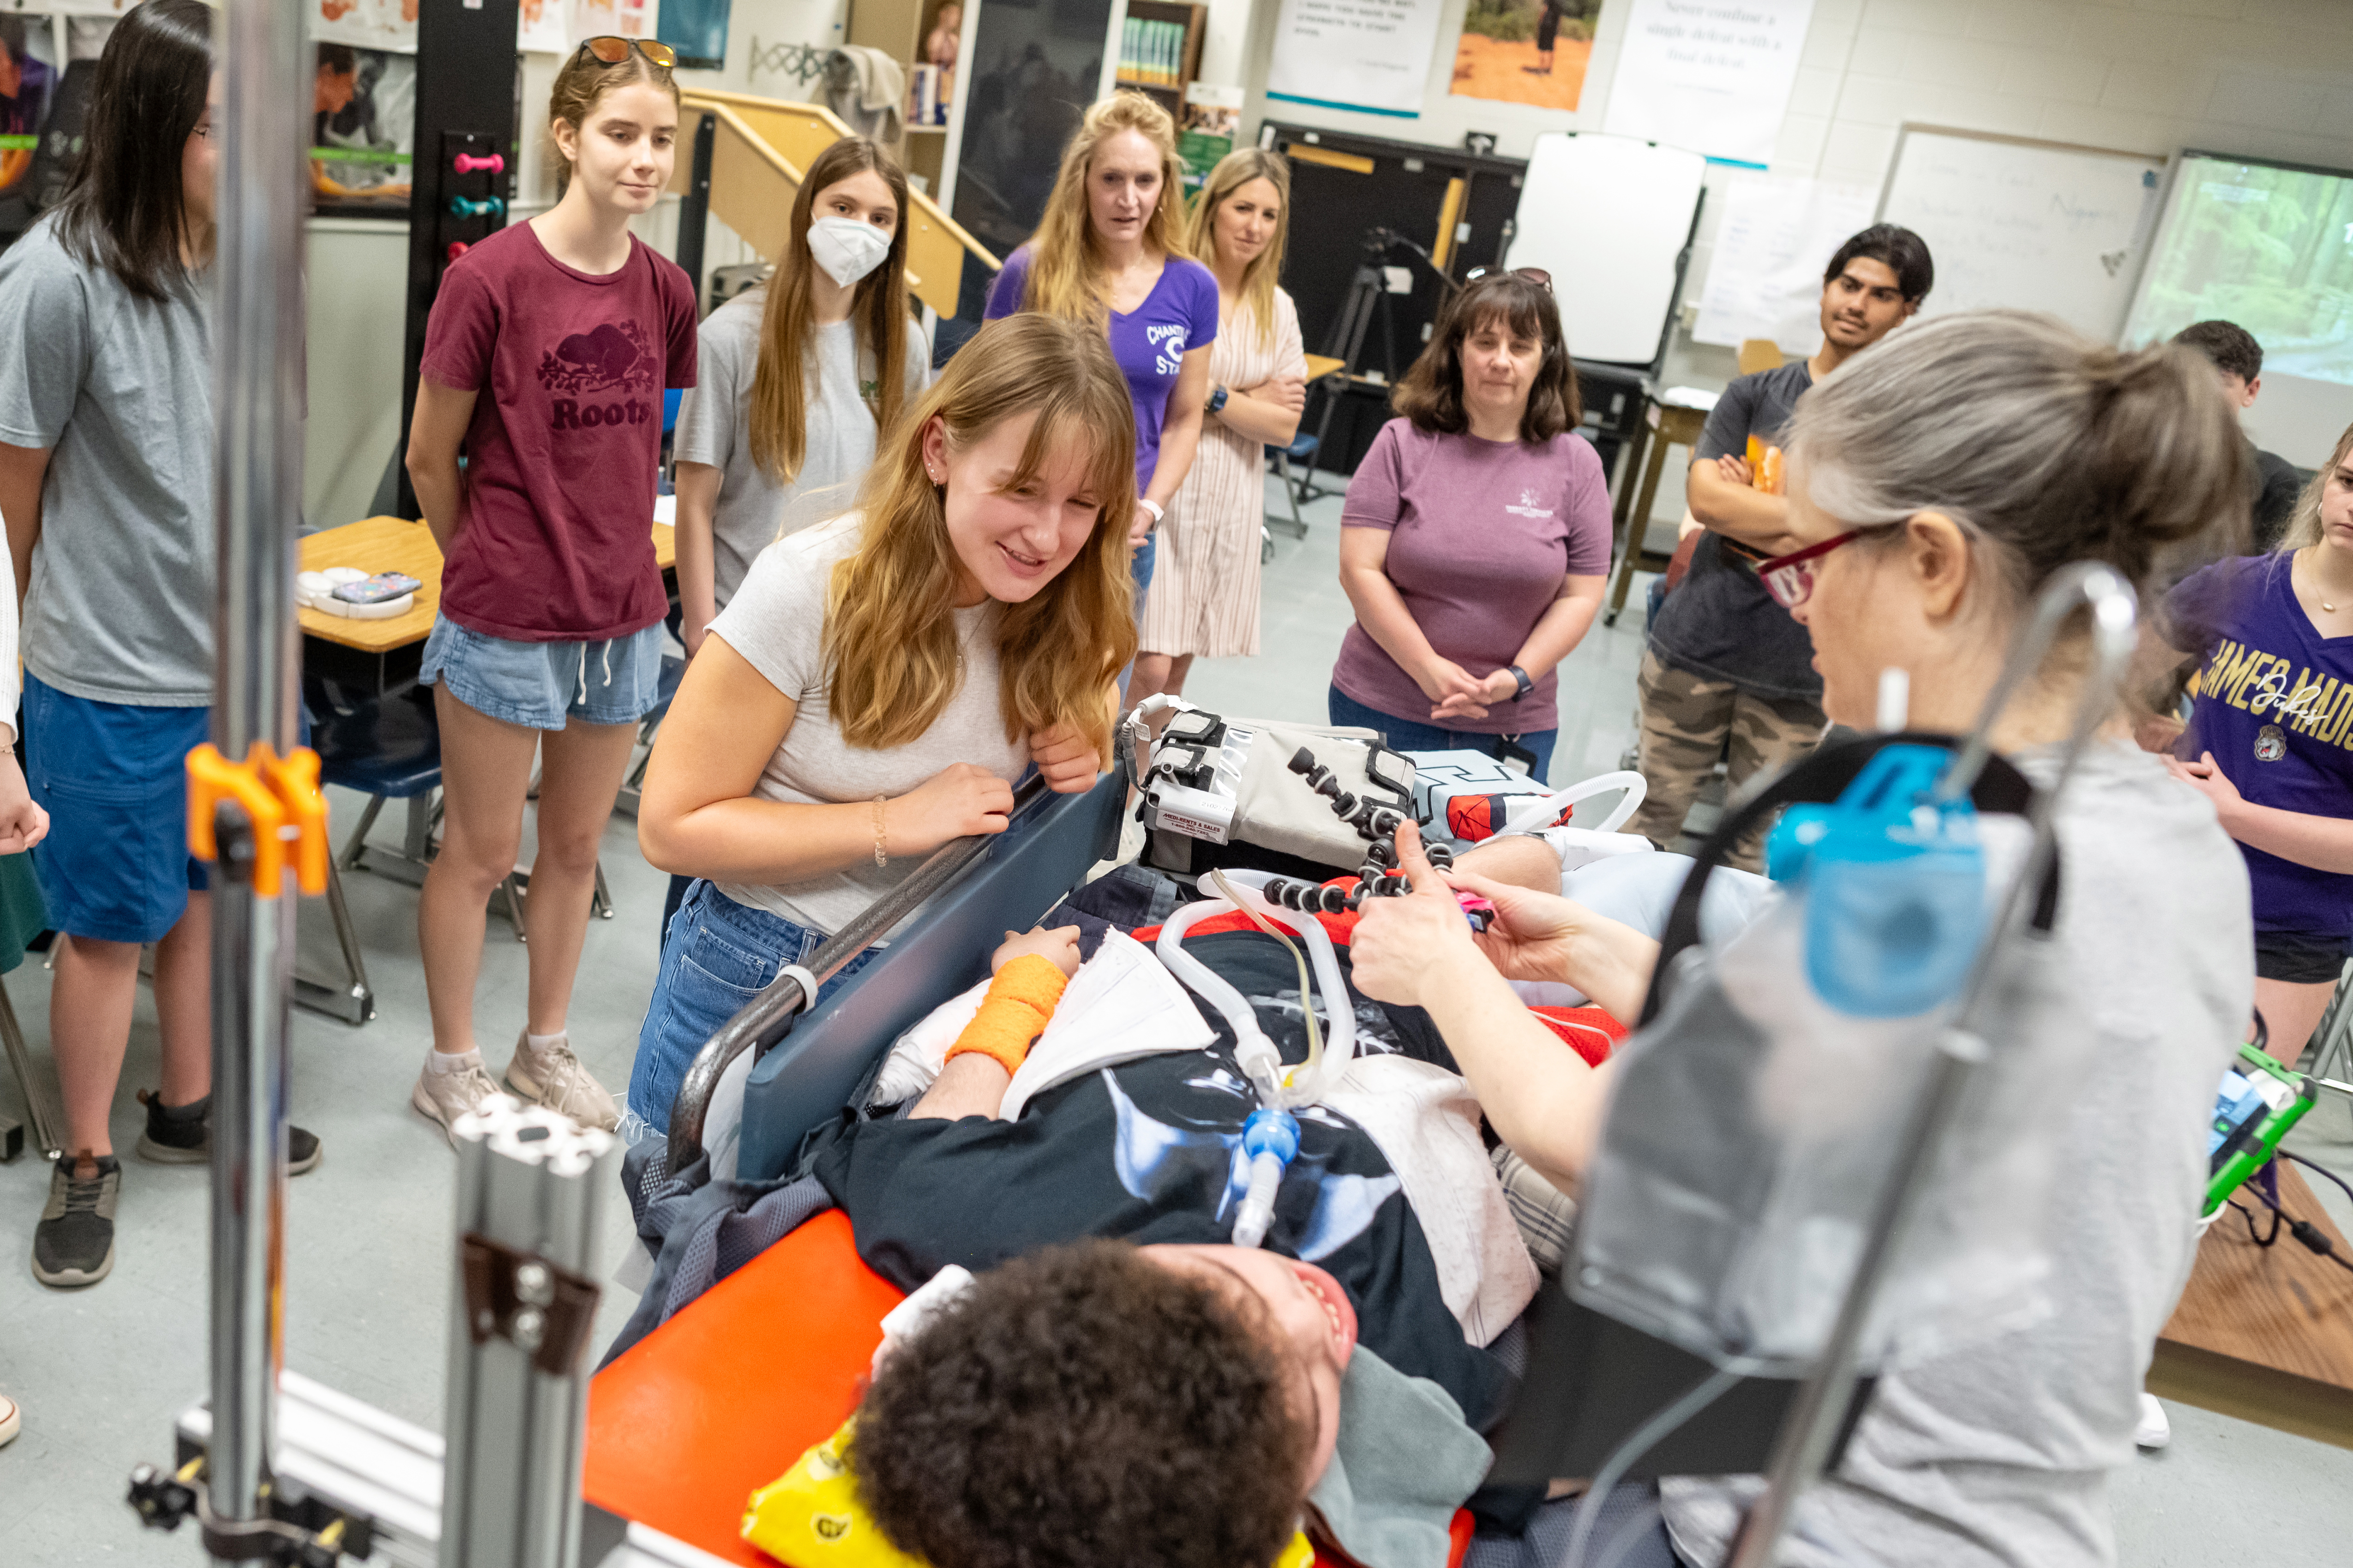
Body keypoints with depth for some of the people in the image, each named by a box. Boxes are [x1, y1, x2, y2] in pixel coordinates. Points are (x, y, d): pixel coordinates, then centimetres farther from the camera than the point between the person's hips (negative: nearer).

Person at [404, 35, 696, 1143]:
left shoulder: (666, 293, 1)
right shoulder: (489, 278, -14)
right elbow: (430, 459, -4)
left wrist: (617, 572, 11)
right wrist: (491, 574, 7)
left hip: (622, 618, 5)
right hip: (502, 625, -4)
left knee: (576, 849, 17)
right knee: (480, 854, 10)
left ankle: (547, 1048, 36)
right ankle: (450, 1065, 30)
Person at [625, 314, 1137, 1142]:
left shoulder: (1069, 611, -8)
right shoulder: (814, 586, -22)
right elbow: (674, 827, -19)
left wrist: (1078, 776, -13)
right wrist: (895, 823, -26)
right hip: (762, 977, -3)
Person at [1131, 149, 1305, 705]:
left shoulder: (1278, 310, 10)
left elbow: (1285, 428, 5)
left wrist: (1215, 397, -9)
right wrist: (1253, 403, -11)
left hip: (1231, 499, 5)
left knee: (1177, 668, 12)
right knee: (1147, 667, -9)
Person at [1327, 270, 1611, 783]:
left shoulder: (1576, 465, 2)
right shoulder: (1404, 444, -3)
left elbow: (1581, 595, 2)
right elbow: (1360, 570, -8)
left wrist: (1516, 678, -11)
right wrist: (1429, 669, -14)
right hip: (1383, 706, -1)